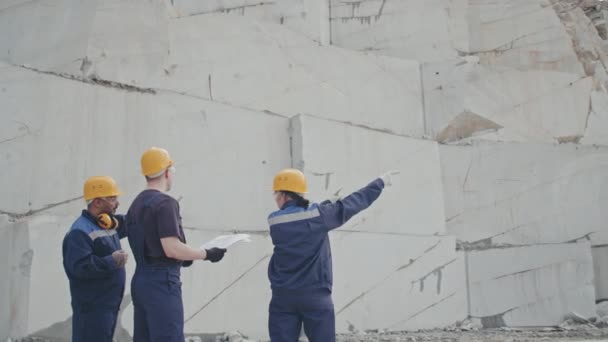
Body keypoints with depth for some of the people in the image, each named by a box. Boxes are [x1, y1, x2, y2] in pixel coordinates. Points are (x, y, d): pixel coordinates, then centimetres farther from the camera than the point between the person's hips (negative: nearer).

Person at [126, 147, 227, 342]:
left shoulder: (136, 204, 14)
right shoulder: (164, 203, -14)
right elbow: (171, 248, -20)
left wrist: (181, 259, 22)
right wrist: (207, 254, -9)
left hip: (141, 280, 9)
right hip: (162, 282, -9)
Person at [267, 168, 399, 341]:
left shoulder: (274, 221, -2)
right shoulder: (318, 215, -6)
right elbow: (353, 202, 2)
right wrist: (380, 182, 13)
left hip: (283, 297, 1)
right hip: (316, 296, -1)